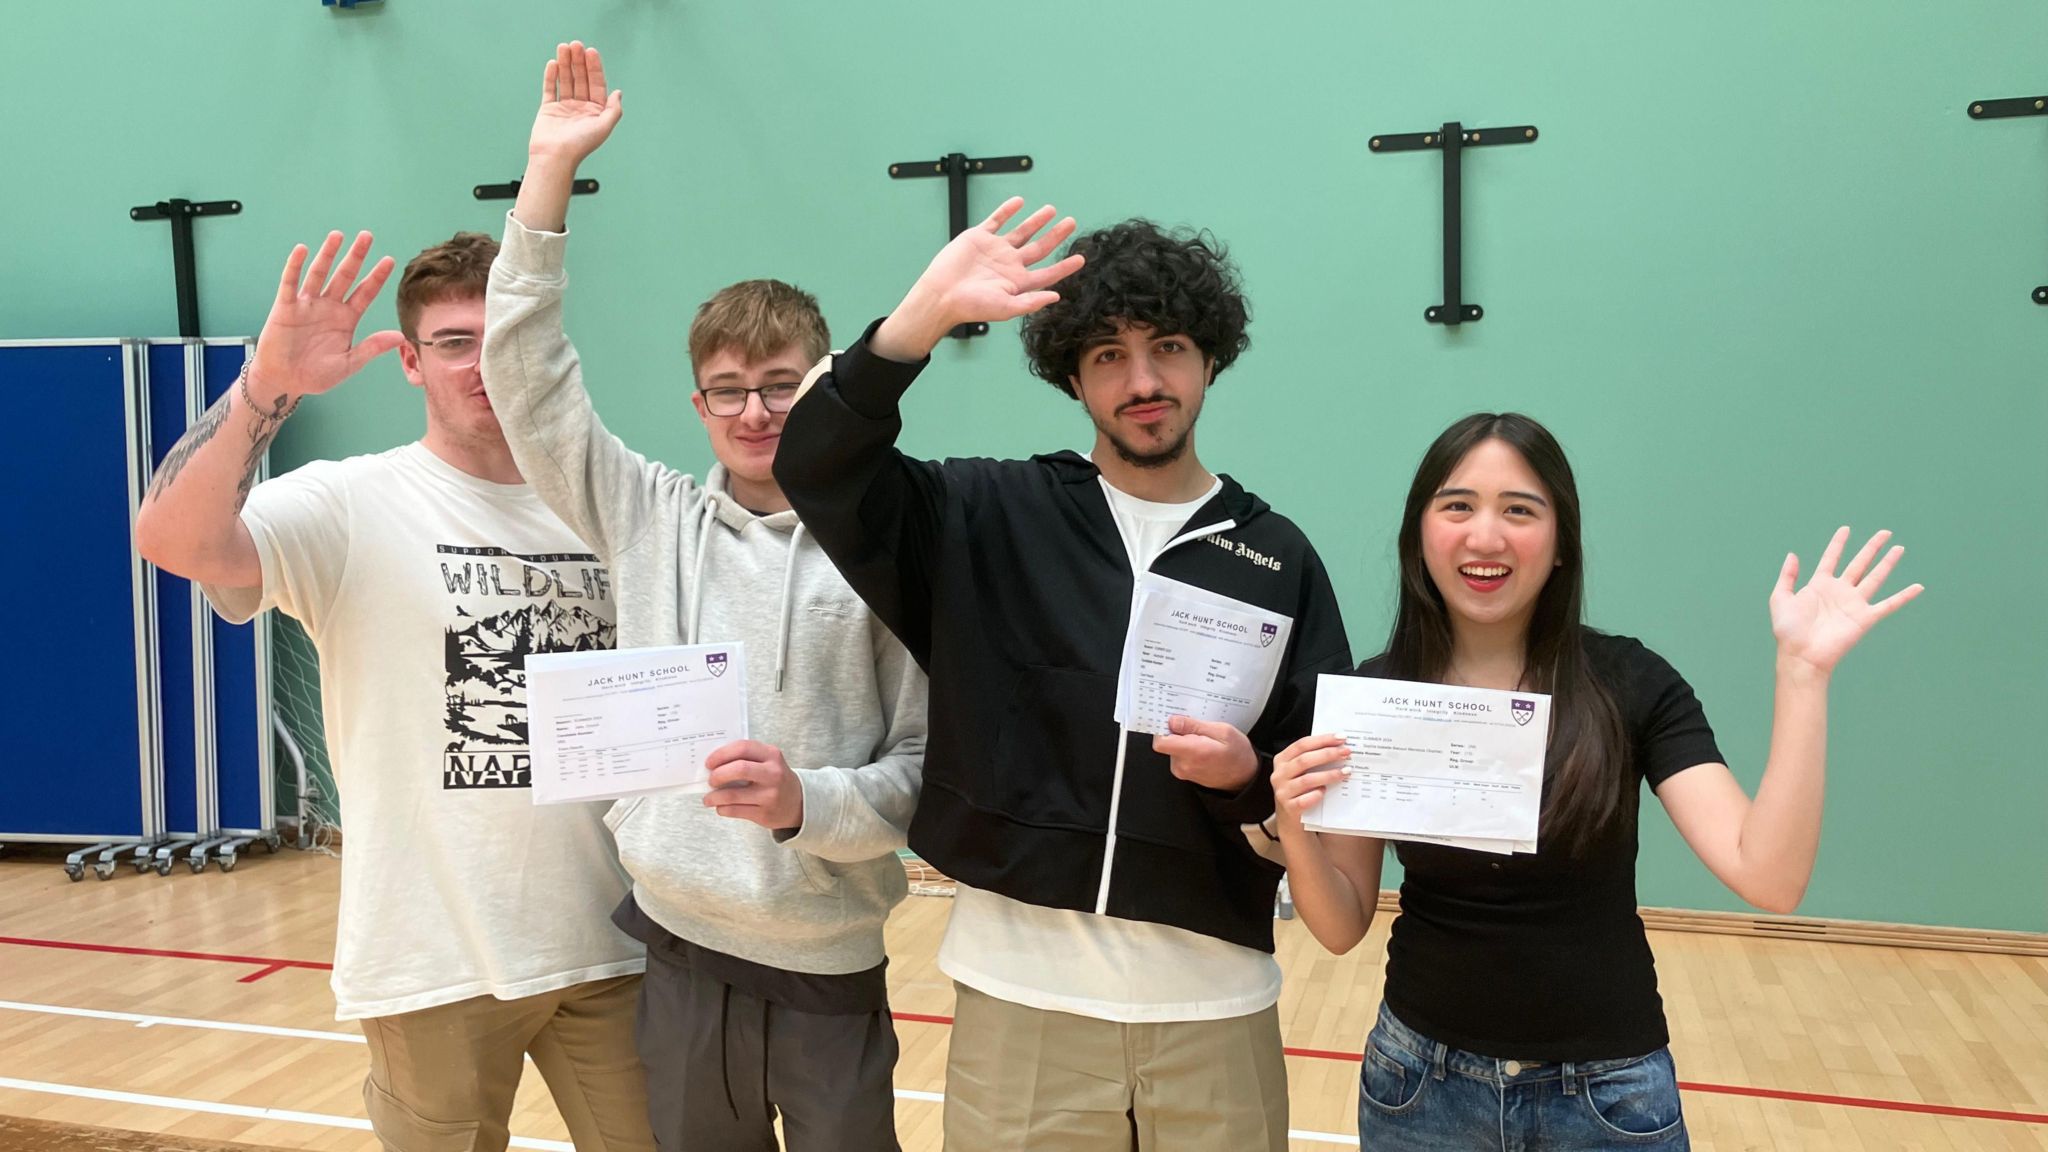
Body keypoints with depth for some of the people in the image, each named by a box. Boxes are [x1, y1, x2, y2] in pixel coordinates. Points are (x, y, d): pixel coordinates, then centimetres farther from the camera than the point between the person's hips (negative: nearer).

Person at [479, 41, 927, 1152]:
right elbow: (529, 382, -3)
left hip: (830, 972, -2)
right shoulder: (652, 519, 2)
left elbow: (922, 765, -3)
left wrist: (807, 801, -22)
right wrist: (549, 172, -8)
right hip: (681, 956, 2)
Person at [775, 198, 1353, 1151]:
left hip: (1211, 1005, 1)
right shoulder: (989, 517, 0)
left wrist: (1248, 776, -17)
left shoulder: (1277, 558, 2)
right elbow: (818, 465, -12)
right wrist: (924, 316, -23)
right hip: (1022, 994, -1)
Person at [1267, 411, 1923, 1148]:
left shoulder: (1630, 685, -10)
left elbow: (1768, 878, -20)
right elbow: (1343, 929, -3)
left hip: (1608, 1092, -1)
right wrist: (1297, 830, -22)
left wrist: (1802, 670, -23)